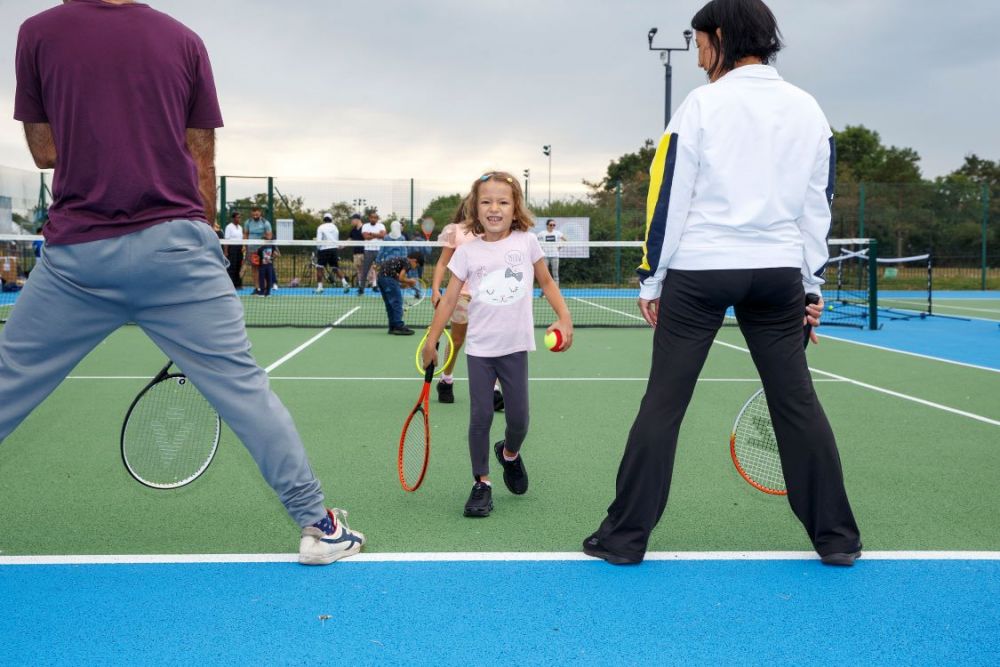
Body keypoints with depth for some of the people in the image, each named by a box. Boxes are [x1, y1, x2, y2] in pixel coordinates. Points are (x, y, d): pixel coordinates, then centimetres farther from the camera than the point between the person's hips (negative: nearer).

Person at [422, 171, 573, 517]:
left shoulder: (526, 242, -1)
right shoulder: (467, 251, -2)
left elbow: (547, 282, 13)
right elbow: (449, 300, 3)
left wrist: (564, 318, 2)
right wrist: (431, 340, 1)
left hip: (515, 346, 1)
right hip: (480, 348, -1)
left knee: (519, 419, 4)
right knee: (480, 417, -2)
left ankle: (509, 453, 38)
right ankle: (481, 483, 13)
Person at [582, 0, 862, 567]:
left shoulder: (703, 104, -4)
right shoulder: (807, 109, 8)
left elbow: (668, 200, -5)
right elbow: (818, 204, 10)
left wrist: (652, 279, 2)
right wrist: (811, 284, 16)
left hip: (700, 271, -3)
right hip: (779, 272, 4)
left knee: (663, 404, 2)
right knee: (798, 402, 10)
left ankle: (625, 537, 6)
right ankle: (837, 536, 16)